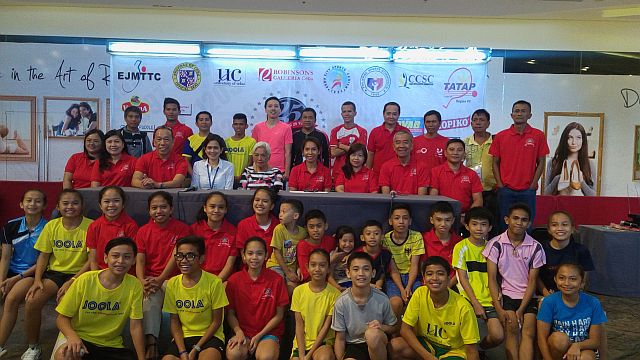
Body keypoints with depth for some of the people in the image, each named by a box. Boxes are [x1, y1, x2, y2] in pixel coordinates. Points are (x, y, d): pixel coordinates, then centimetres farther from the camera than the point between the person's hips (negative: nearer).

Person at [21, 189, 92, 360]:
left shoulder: (90, 226, -10)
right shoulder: (52, 225, 4)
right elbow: (43, 255, 7)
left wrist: (72, 281, -18)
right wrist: (37, 280, -7)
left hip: (78, 274, -4)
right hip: (54, 272, 4)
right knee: (31, 301, -19)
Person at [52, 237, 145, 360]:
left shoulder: (135, 285, -11)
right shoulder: (85, 281, -12)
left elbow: (135, 326, -8)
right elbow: (62, 317, -6)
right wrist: (72, 336, -26)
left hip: (111, 345, 3)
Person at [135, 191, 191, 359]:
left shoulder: (182, 229, -1)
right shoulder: (143, 231, 8)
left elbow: (175, 258, -9)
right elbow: (140, 260, -1)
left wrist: (160, 280, -19)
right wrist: (143, 281, -19)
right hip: (150, 279, 2)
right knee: (150, 299, -28)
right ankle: (151, 344, -29)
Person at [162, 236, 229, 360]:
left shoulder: (214, 282, -10)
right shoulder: (172, 284, 2)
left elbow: (216, 321, -5)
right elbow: (175, 321, 5)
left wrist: (196, 349, -11)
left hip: (209, 336, -3)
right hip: (183, 337, 3)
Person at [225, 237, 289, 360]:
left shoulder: (276, 280, -4)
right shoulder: (234, 280, 0)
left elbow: (279, 315, -1)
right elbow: (230, 313, 5)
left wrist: (259, 336, -8)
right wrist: (239, 332, -12)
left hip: (269, 332, -1)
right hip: (243, 331, 1)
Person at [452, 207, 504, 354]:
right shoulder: (461, 247, -3)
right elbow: (463, 278, -6)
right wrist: (476, 304, -12)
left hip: (489, 300, 3)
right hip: (469, 300, -3)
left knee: (498, 336, -12)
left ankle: (480, 349, 21)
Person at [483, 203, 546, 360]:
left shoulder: (536, 247, 1)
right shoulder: (496, 244, -4)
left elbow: (532, 281, 0)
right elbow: (492, 278, -4)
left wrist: (521, 310, -10)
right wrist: (499, 308, -14)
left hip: (527, 296, 2)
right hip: (504, 294, -1)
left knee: (529, 330, -19)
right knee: (512, 326, -23)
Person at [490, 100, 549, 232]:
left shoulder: (538, 136, 2)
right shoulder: (500, 136, 4)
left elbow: (540, 163, 3)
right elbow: (495, 163, 7)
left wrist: (532, 185, -3)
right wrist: (500, 185, -2)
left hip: (528, 191, -1)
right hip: (505, 190, 1)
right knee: (504, 226, 7)